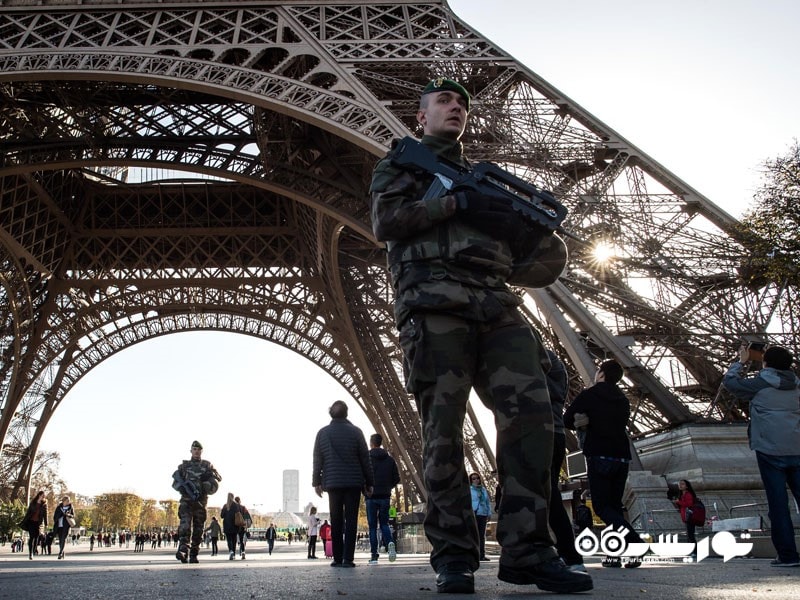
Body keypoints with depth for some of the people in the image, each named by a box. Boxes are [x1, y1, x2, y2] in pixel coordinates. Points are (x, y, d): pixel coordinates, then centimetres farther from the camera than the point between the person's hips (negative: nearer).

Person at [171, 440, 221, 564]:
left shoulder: (207, 466, 11)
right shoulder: (184, 465, 12)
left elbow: (215, 482, 5)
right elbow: (175, 482, 10)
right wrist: (182, 486, -10)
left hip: (201, 501, 1)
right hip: (186, 500, -1)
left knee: (198, 529, 2)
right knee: (185, 524, -20)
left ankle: (193, 555, 9)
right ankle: (183, 550, -31)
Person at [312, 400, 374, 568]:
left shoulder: (322, 433, 3)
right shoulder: (355, 432, -3)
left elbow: (317, 460, 5)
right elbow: (365, 459, 0)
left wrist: (317, 482, 12)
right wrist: (369, 483, 6)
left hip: (332, 483, 2)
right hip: (353, 483, -2)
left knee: (336, 521, 10)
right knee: (351, 520, 1)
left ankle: (337, 558, 8)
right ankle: (348, 558, -4)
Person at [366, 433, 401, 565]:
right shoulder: (390, 459, 7)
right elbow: (396, 479, 6)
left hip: (371, 497, -3)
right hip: (385, 497, 3)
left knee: (372, 526, 4)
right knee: (384, 523, 13)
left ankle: (374, 555, -1)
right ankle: (390, 543, -15)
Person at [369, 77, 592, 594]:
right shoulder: (400, 163, 22)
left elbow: (540, 265, 26)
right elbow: (386, 222, 0)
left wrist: (536, 219, 3)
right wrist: (457, 203, -6)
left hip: (498, 306, 4)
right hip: (435, 306, -4)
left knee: (532, 413, -12)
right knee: (444, 430, -8)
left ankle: (527, 550, -8)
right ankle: (454, 557, -1)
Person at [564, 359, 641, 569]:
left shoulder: (590, 394, -1)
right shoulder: (623, 401, 18)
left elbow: (567, 420, -2)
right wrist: (590, 422, 6)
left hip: (600, 457, -6)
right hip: (622, 458, 6)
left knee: (602, 507, -6)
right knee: (615, 506, 10)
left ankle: (635, 543, -26)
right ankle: (614, 554, 2)